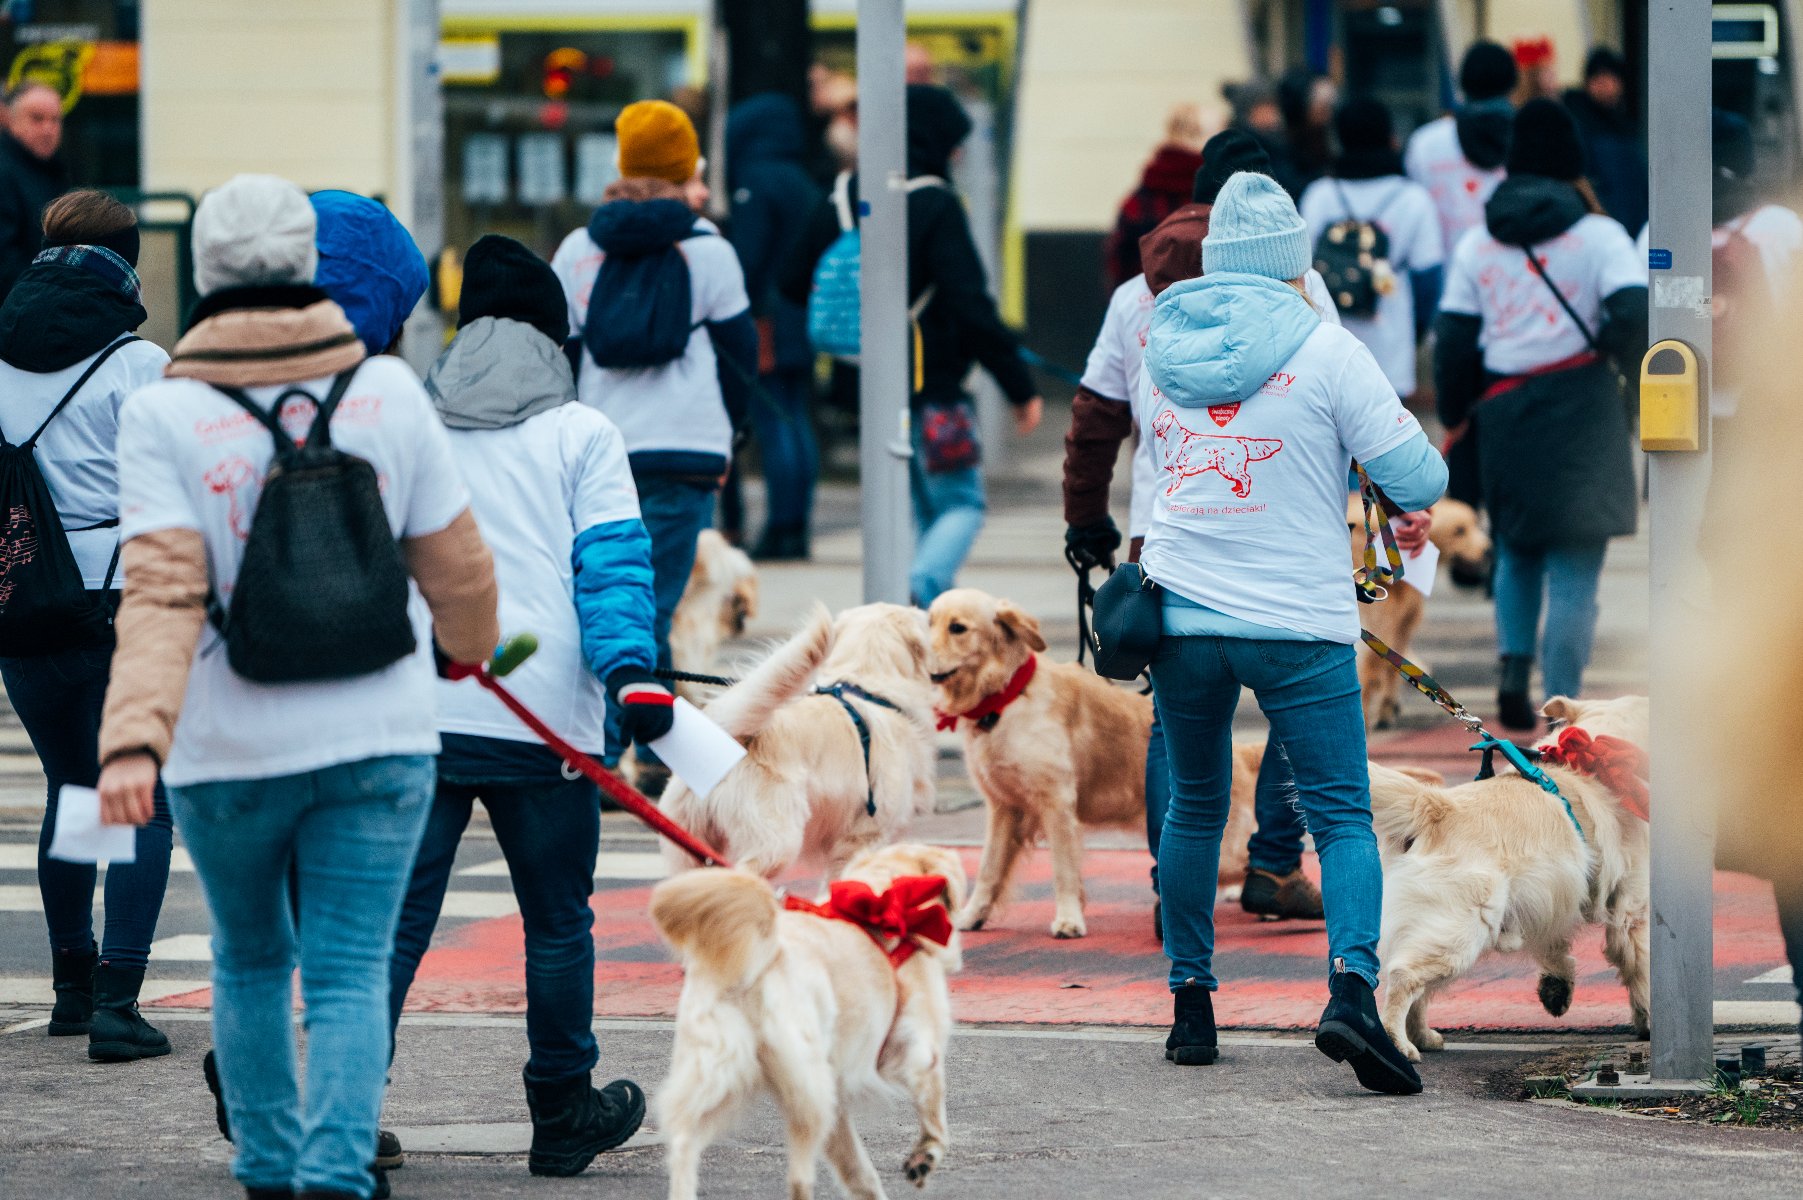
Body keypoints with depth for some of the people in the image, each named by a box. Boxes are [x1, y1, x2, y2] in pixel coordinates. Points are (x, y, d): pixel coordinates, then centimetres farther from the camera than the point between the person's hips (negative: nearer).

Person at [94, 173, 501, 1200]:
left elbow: (163, 594, -19)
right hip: (377, 736, 0)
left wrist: (135, 738, -25)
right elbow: (455, 563, 6)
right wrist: (471, 647, 27)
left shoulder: (166, 413, -9)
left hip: (228, 746, 0)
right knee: (351, 968, 1)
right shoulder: (388, 390, -3)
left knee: (251, 960, 20)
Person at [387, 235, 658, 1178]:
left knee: (392, 918, 2)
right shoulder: (581, 435, 4)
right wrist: (631, 674, -14)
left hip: (411, 706, 2)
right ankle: (563, 1116, 20)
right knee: (557, 923, 12)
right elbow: (613, 565, -6)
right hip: (544, 716, -2)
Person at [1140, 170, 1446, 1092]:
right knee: (1342, 815, -1)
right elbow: (1419, 482, -8)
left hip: (1182, 619, 4)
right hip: (1299, 625, -4)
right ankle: (1351, 988, -21)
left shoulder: (1162, 348, 5)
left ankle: (1190, 1004, 18)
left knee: (1194, 808, 18)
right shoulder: (1325, 352, -9)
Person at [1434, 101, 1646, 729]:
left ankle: (1514, 672, 4)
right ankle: (1562, 705, -5)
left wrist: (1455, 411, 18)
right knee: (1575, 569, 0)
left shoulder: (1476, 243, 5)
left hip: (1503, 412, 3)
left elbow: (1453, 337, 6)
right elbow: (1635, 311, -17)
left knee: (1516, 551, 22)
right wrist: (1614, 348, 5)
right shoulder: (1599, 234, -5)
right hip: (1581, 410, -3)